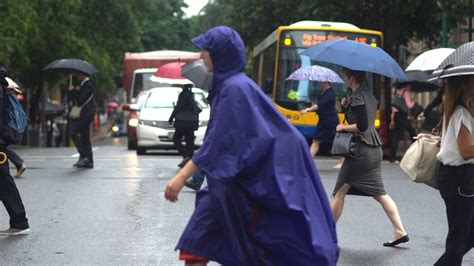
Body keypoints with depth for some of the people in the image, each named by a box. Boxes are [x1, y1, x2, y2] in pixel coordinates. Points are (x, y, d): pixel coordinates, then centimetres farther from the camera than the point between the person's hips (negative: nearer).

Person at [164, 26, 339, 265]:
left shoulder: (235, 87, -18)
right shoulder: (226, 85, 11)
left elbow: (219, 142, -24)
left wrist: (182, 176, -26)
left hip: (252, 180, -10)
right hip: (232, 180, 10)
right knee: (196, 242, 5)